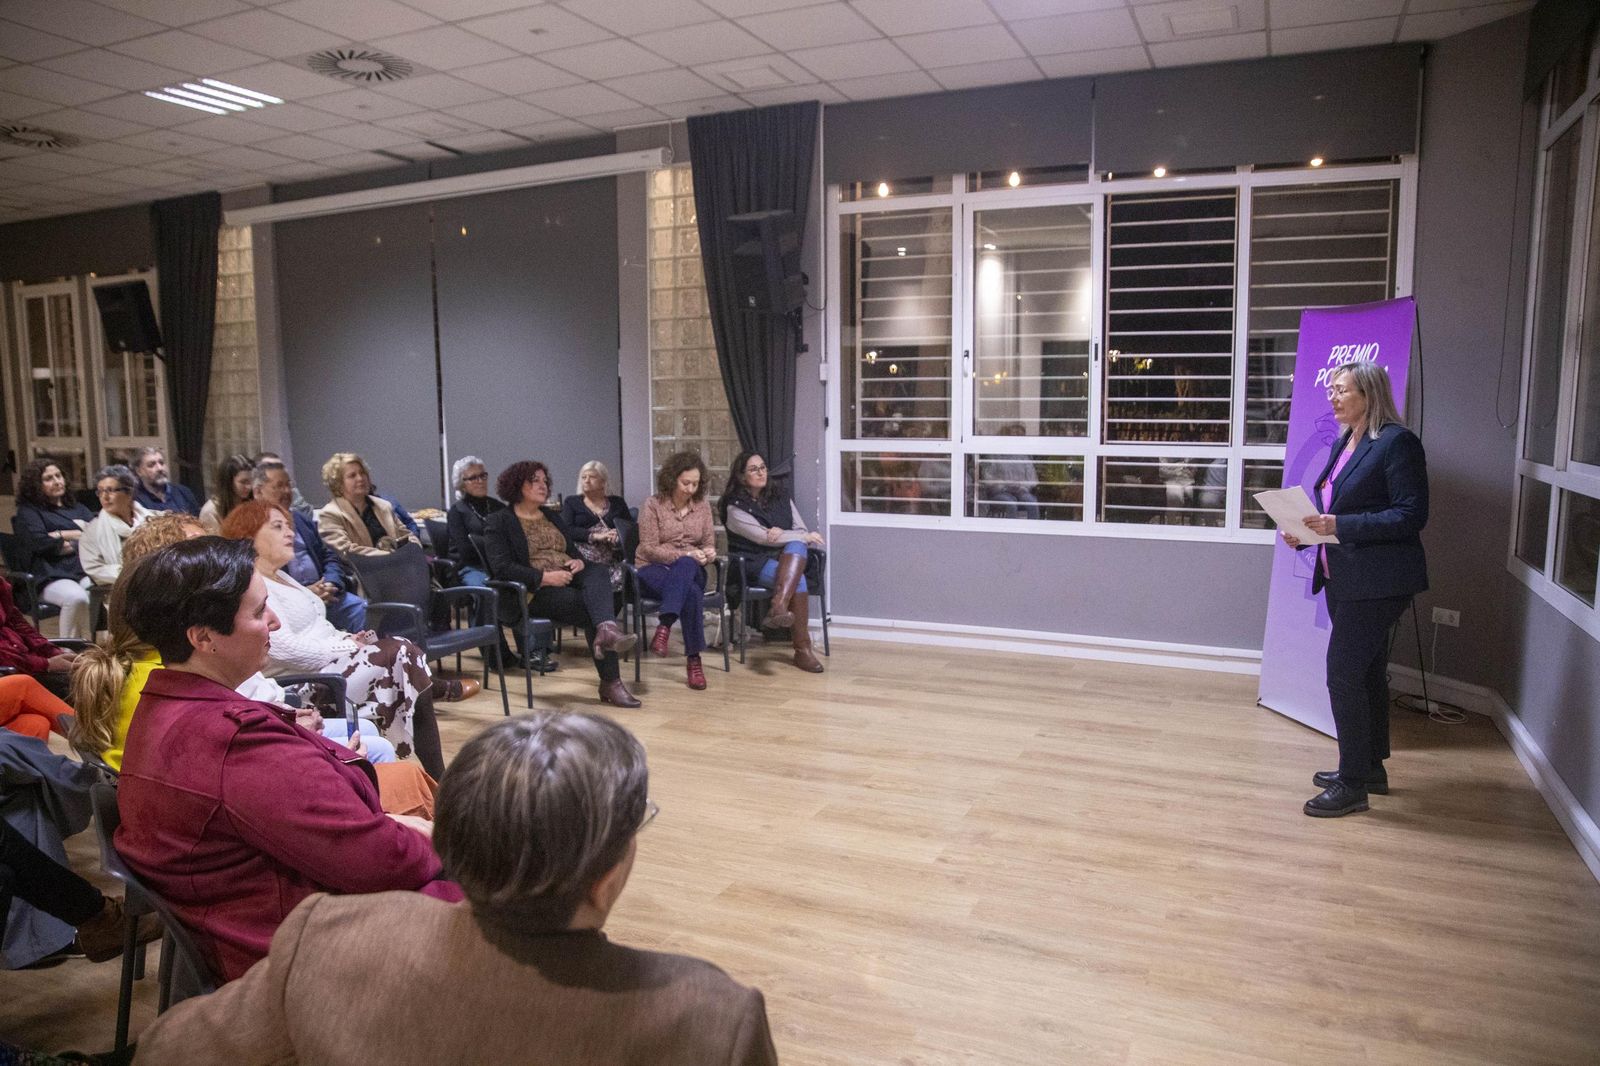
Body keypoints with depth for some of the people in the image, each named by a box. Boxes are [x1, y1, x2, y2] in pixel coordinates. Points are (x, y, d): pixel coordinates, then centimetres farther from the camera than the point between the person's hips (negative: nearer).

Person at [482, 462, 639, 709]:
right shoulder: (498, 522, 5)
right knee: (592, 609, -29)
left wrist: (578, 561, -3)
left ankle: (607, 629, -57)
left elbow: (572, 549, 24)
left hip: (568, 579, 5)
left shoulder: (552, 515, 26)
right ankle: (611, 682, -31)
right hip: (535, 592, -5)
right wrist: (544, 577, -19)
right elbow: (502, 568, -8)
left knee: (598, 574, -31)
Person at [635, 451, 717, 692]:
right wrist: (686, 554, -21)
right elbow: (649, 548, -10)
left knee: (685, 567, -39)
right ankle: (693, 659, -35)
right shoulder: (653, 505, -4)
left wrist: (709, 553, -15)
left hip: (691, 569, 3)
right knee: (692, 594, -36)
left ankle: (664, 626, -47)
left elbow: (709, 543, 11)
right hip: (654, 569, -3)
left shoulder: (702, 506, 9)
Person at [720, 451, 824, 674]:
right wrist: (805, 537, -11)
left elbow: (802, 533, 9)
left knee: (797, 546, -32)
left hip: (788, 560, 5)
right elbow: (762, 537, -14)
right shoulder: (735, 507, -2)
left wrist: (782, 534, -15)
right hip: (754, 564, -4)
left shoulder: (781, 498, 15)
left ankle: (779, 606, -47)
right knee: (798, 580, -32)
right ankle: (802, 649, -34)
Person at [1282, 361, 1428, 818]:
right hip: (1344, 577, 9)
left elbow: (1411, 515, -18)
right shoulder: (1344, 443, 14)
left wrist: (1340, 526, -24)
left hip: (1377, 581, -9)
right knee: (1366, 673, 18)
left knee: (1343, 673, -8)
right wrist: (1305, 531, 1)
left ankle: (1353, 784, 2)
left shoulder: (1397, 442, -13)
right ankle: (1370, 768, 31)